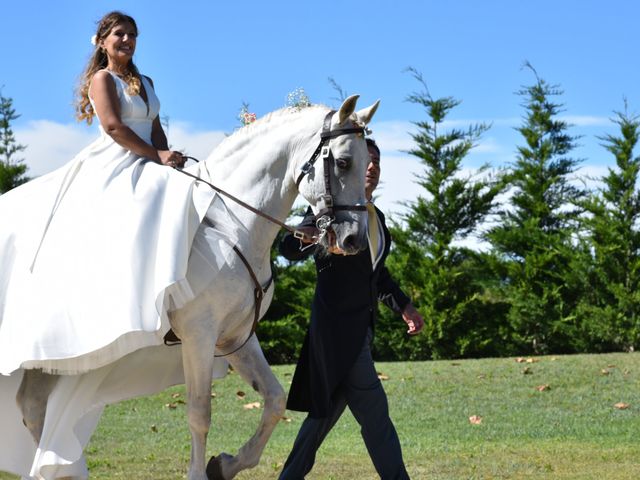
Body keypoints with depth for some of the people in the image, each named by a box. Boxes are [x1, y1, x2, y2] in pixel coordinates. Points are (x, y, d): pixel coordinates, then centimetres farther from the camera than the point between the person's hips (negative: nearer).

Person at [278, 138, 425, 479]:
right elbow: (289, 249, -19)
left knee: (329, 407, 14)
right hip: (336, 322, -9)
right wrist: (309, 237, -41)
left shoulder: (377, 217, 15)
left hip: (361, 324, 9)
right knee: (374, 411, -9)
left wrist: (404, 306, 19)